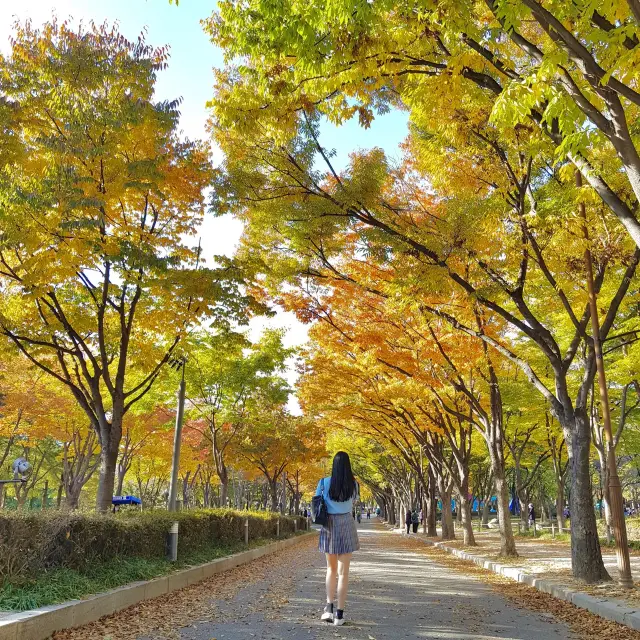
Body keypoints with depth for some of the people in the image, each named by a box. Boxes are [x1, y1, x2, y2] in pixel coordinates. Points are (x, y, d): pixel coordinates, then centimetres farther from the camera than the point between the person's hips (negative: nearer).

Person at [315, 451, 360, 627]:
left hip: (329, 527, 1)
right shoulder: (353, 485, -5)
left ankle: (329, 607, 6)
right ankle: (339, 613, 5)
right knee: (343, 572, 5)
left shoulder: (324, 483, -6)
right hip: (346, 526, -1)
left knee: (331, 569, 18)